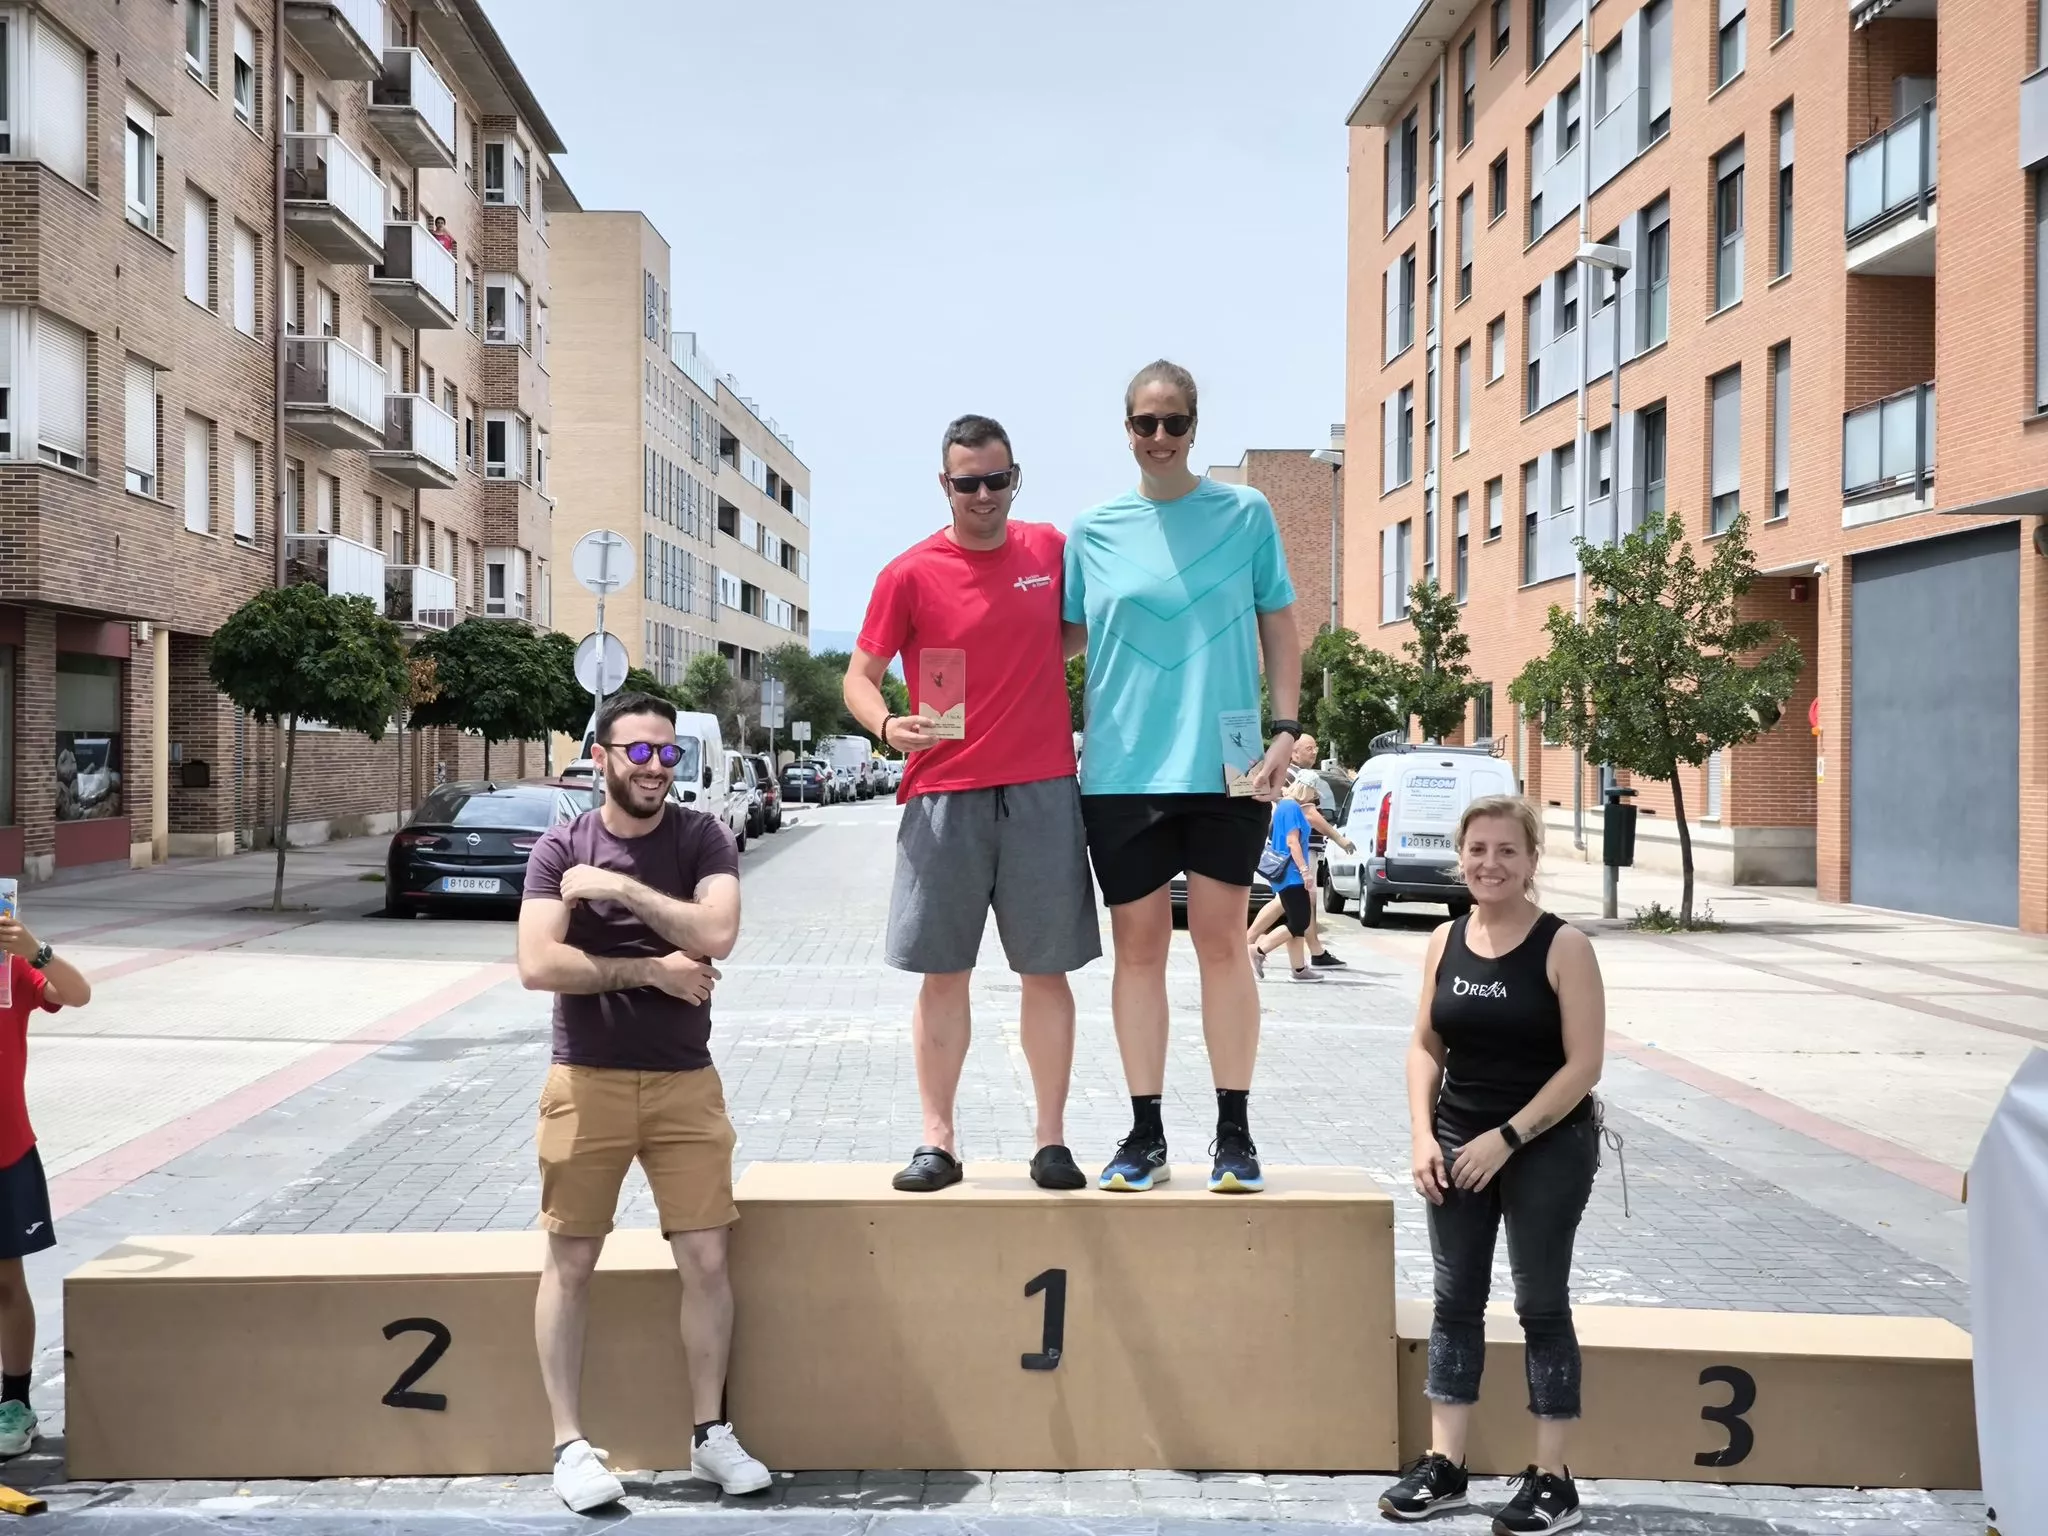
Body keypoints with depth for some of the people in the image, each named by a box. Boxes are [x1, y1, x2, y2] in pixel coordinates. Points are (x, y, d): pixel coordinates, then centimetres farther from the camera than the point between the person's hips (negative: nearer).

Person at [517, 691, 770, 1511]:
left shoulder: (703, 839, -1)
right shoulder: (561, 849, -1)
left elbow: (716, 933, -18)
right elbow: (538, 965, -13)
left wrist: (619, 887, -16)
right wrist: (651, 969, -14)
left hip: (684, 1082, 1)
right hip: (586, 1082, 0)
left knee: (706, 1258, 2)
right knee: (570, 1261, 4)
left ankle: (710, 1434, 16)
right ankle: (570, 1444, 15)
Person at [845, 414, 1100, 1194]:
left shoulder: (1052, 549, 6)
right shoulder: (909, 574, -1)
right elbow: (860, 675, 2)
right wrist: (886, 725, -19)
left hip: (1043, 791, 1)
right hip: (943, 794, -1)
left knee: (1046, 970, 5)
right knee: (942, 973, 4)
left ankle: (1052, 1140, 14)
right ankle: (937, 1141, 13)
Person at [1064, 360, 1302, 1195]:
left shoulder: (1245, 513, 4)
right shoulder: (1092, 530, 7)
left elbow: (1279, 625, 7)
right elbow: (1067, 635, 16)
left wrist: (1285, 731, -1)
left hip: (1225, 764, -1)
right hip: (1122, 769, 1)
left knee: (1222, 940, 3)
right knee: (1138, 945, 5)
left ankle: (1234, 1133, 14)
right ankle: (1145, 1134, 15)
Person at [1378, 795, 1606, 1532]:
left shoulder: (1563, 947, -11)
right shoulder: (1444, 941, 3)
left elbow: (1583, 1064, -14)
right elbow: (1426, 1045, 8)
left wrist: (1507, 1137, -17)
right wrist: (1423, 1135, -4)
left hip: (1547, 1147, -5)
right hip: (1458, 1143, 5)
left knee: (1541, 1304, 4)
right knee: (1455, 1301, 10)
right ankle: (1444, 1465, 20)